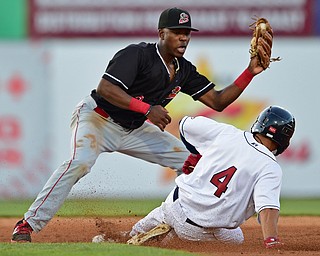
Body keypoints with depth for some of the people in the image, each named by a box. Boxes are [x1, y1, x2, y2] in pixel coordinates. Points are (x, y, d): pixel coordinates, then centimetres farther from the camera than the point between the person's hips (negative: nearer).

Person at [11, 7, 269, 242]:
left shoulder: (184, 71, 1)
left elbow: (217, 101, 2)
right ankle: (27, 225, -33)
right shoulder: (137, 54, -22)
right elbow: (104, 88, -33)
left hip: (133, 130, 8)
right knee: (81, 162, -36)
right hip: (97, 118, -8)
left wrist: (250, 73, -9)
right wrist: (147, 109, -39)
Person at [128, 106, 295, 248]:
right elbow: (267, 207, -29)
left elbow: (185, 124, 12)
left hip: (176, 203, 6)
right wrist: (271, 241, -37)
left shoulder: (225, 133, -2)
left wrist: (198, 154, 27)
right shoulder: (271, 168, -14)